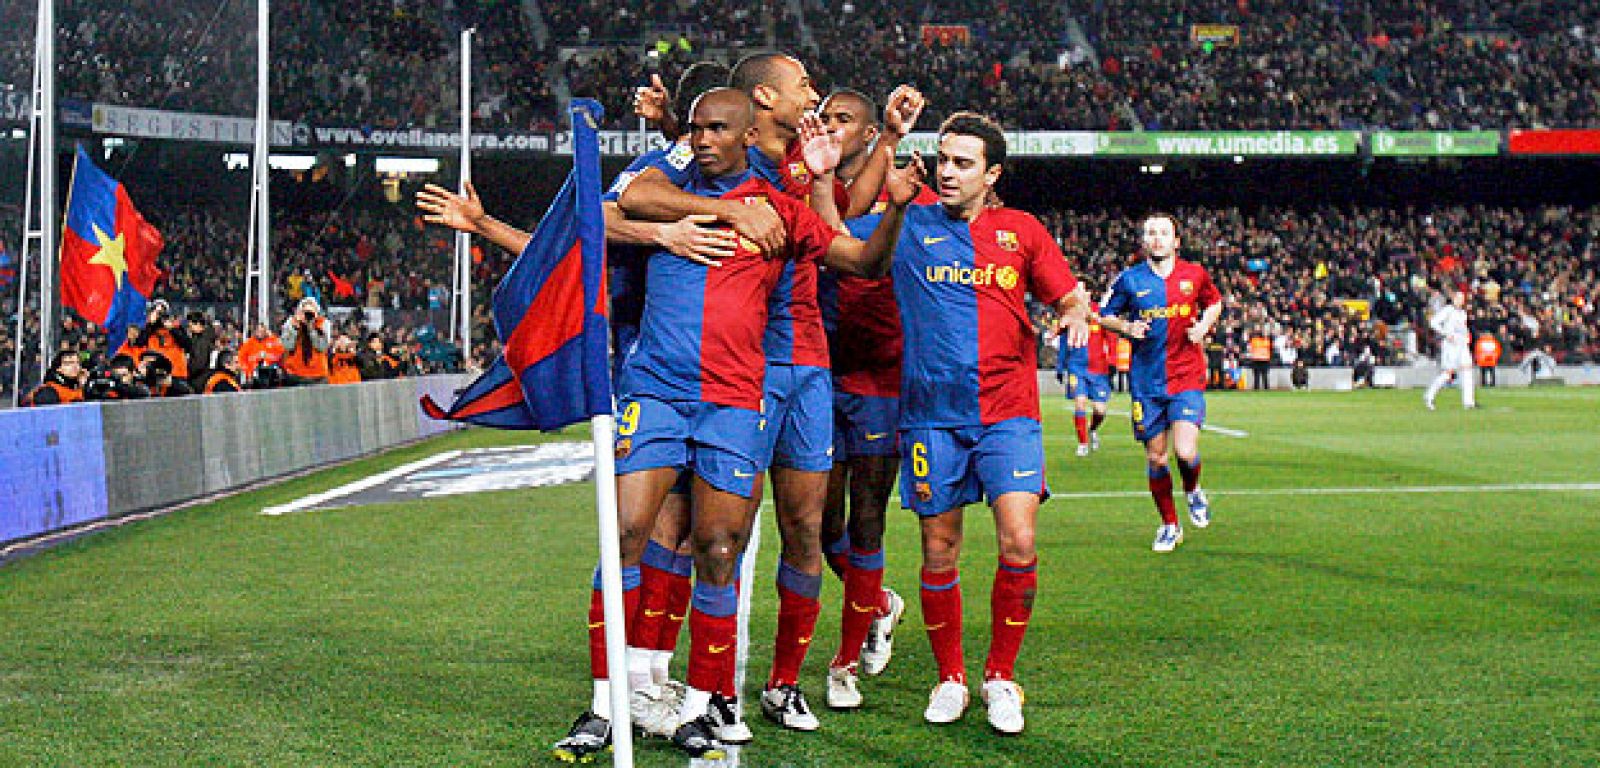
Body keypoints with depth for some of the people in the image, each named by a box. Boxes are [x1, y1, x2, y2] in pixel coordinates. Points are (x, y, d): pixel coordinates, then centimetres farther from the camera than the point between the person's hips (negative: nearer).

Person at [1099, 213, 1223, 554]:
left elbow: (1214, 302, 21)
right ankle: (1169, 525, 24)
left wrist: (1204, 326, 1)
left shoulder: (1194, 274, 2)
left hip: (1187, 376, -1)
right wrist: (1126, 327, -9)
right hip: (1147, 381, 1)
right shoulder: (1130, 279, 0)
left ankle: (1193, 492, 20)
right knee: (1155, 458, 5)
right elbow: (1106, 316, 12)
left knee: (1185, 451, -16)